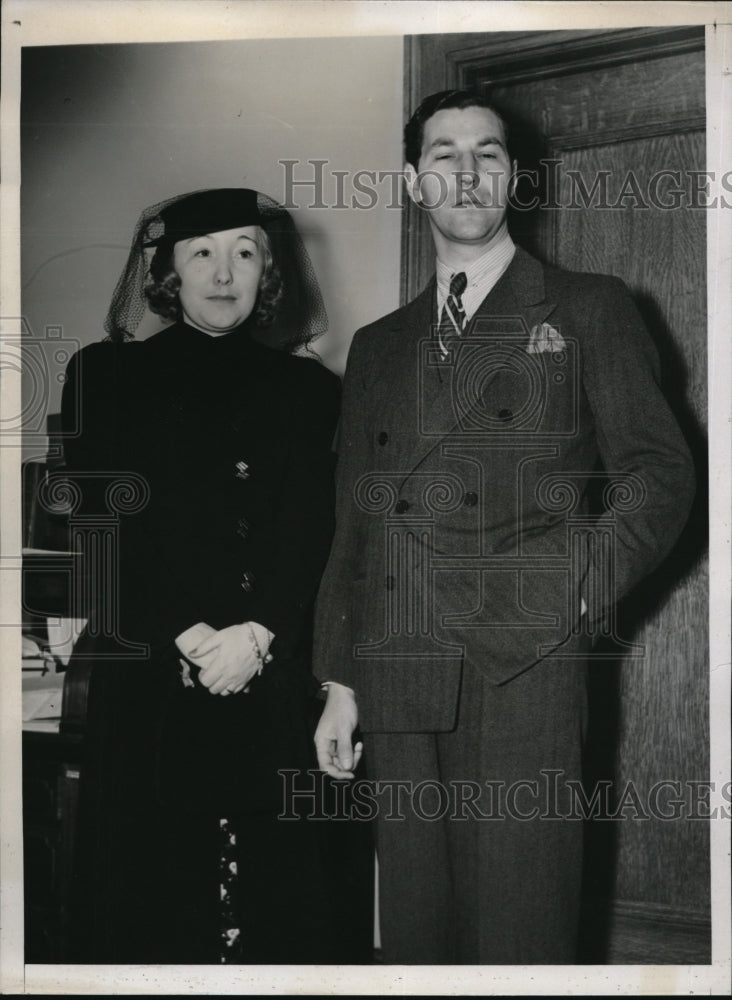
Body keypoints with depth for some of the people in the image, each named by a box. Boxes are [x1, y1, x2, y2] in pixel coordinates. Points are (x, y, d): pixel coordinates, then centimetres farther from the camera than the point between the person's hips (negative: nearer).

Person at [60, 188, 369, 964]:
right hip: (145, 687, -1)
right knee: (151, 899, 2)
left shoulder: (308, 388, 12)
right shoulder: (105, 375, 8)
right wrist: (188, 638, -13)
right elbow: (109, 527, -2)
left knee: (277, 886, 2)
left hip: (273, 688, 1)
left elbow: (310, 535, 2)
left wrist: (254, 636, -14)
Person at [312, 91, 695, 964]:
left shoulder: (586, 311, 9)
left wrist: (580, 590, -12)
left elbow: (659, 473, 3)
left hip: (524, 672, -4)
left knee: (520, 933, -4)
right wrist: (340, 680, 12)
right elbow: (352, 523, 18)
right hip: (397, 686, 4)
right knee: (416, 932, 7)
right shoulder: (378, 346, 20)